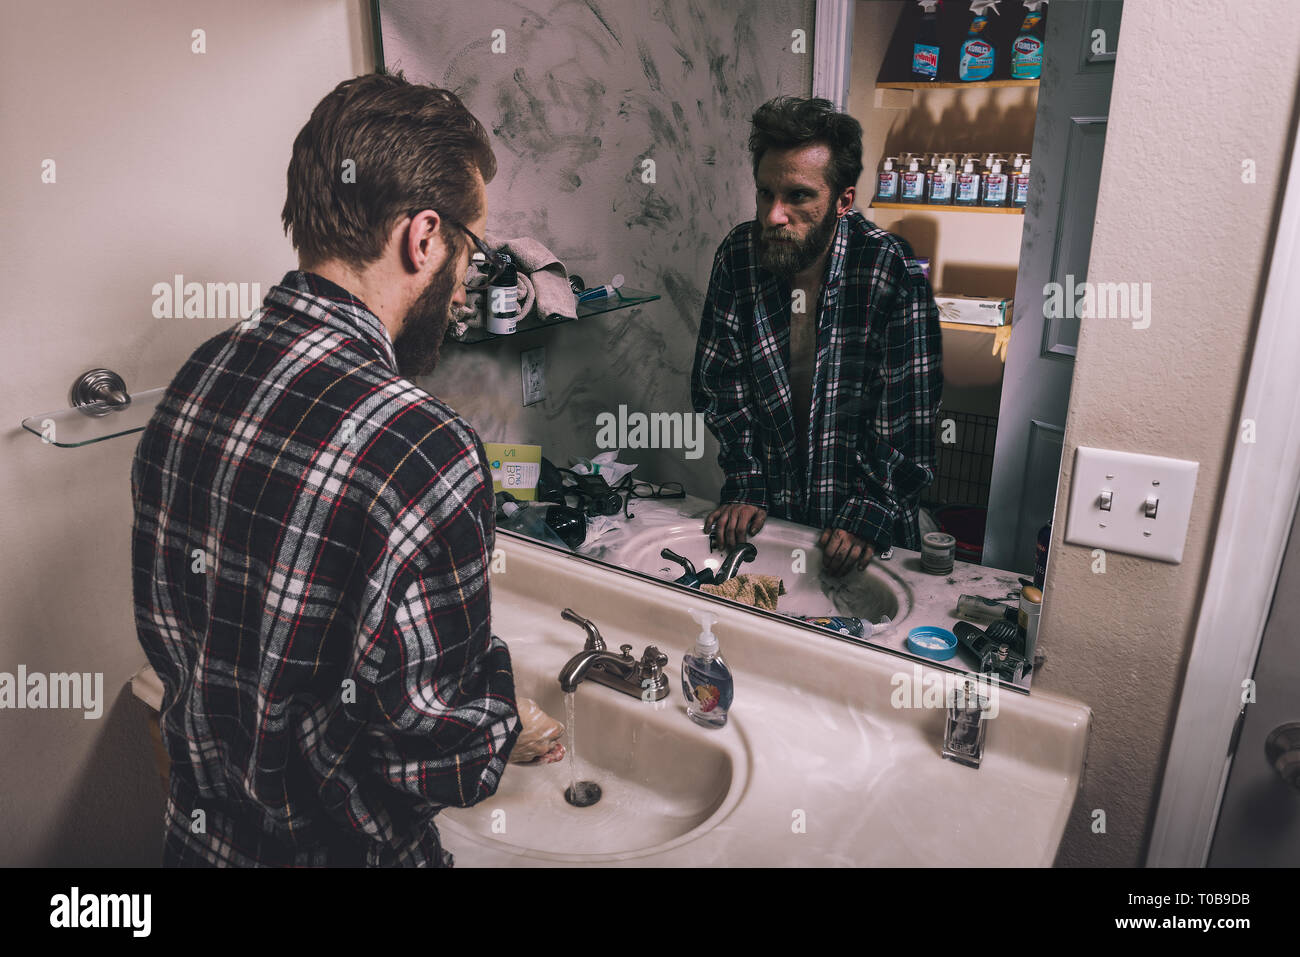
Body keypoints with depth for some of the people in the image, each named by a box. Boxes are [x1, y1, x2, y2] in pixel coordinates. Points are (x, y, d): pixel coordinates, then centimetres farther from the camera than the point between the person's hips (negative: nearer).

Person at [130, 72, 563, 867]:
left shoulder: (195, 380, -8)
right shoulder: (424, 452, -33)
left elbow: (163, 630, 3)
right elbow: (421, 745, -26)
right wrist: (511, 732, -6)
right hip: (336, 847, -6)